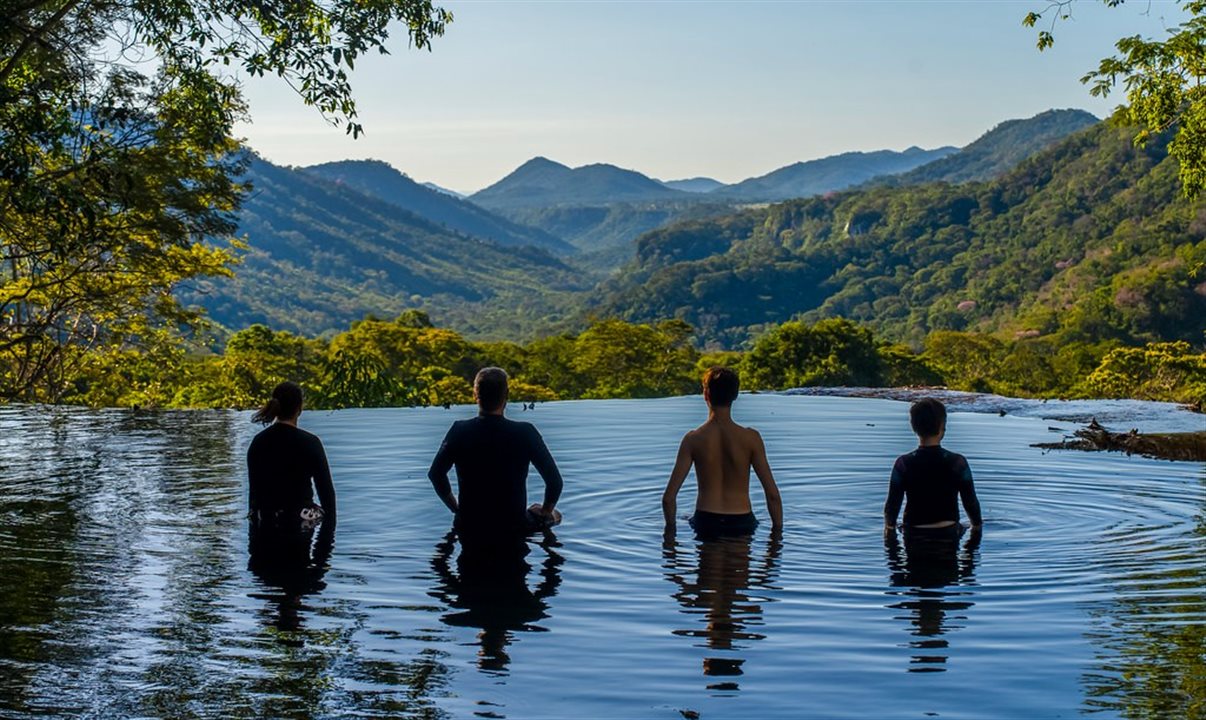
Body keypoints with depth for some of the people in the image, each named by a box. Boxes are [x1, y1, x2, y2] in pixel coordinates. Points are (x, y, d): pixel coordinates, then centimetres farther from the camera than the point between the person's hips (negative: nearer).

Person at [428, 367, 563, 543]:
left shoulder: (459, 431, -11)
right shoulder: (525, 433, -16)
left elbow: (435, 474, 1)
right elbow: (555, 481, -13)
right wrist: (545, 513, 6)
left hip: (468, 529, 4)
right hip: (512, 530, -4)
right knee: (554, 515, 26)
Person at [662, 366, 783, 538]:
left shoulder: (693, 439, -6)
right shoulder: (751, 438, -7)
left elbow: (669, 497, -7)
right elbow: (773, 494, -8)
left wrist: (670, 529, 8)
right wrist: (778, 531, 4)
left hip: (705, 524, 1)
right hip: (741, 524, 0)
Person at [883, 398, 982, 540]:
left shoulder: (903, 464, -11)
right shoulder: (957, 463, -11)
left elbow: (892, 504, -5)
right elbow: (971, 503, -3)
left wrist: (889, 526, 14)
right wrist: (977, 525, 15)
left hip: (914, 535, 0)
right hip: (948, 533, 0)